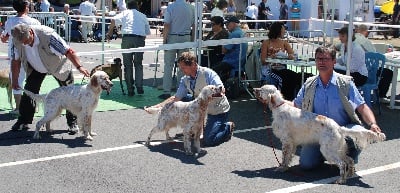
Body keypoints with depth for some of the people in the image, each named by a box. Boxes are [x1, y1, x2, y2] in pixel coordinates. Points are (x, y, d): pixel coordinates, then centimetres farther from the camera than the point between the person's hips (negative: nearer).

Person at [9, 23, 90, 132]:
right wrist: (14, 80, -1)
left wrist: (79, 67, -46)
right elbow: (16, 60, -5)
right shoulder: (17, 41, -21)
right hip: (35, 68, 4)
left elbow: (68, 51, -37)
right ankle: (23, 121, 11)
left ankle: (72, 123, 8)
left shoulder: (47, 35, -37)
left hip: (57, 66, -4)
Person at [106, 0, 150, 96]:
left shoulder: (125, 13, 15)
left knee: (128, 65, 7)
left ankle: (130, 90, 7)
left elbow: (114, 20, -2)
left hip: (127, 38, -1)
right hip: (140, 39, 1)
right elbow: (148, 32, 19)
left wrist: (110, 31, 10)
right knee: (138, 64, 15)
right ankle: (139, 87, 3)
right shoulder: (142, 15, 23)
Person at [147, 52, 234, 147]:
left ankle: (227, 127, 10)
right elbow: (176, 98, 0)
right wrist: (157, 106, -6)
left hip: (218, 111, -7)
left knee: (208, 141, -18)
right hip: (203, 108, 7)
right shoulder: (185, 80, -3)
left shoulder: (207, 73, -23)